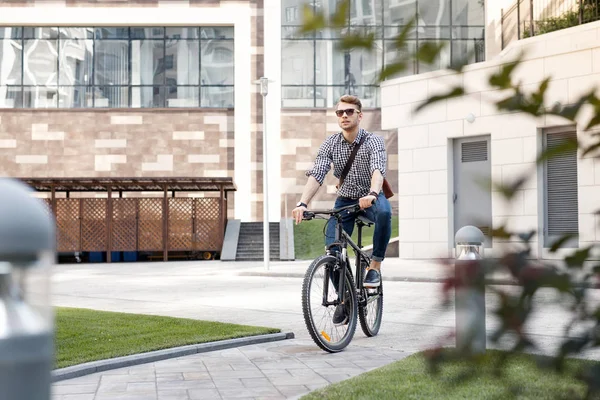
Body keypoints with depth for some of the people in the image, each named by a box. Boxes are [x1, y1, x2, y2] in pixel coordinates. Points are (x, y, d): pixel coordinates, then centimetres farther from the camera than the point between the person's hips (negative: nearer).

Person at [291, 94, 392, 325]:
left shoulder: (373, 141, -15)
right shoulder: (330, 144, -7)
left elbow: (378, 169, -34)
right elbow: (316, 175, -19)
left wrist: (372, 194, -55)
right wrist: (302, 204, -36)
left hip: (371, 198, -3)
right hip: (345, 200, 3)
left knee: (384, 211, -39)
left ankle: (375, 266, -21)